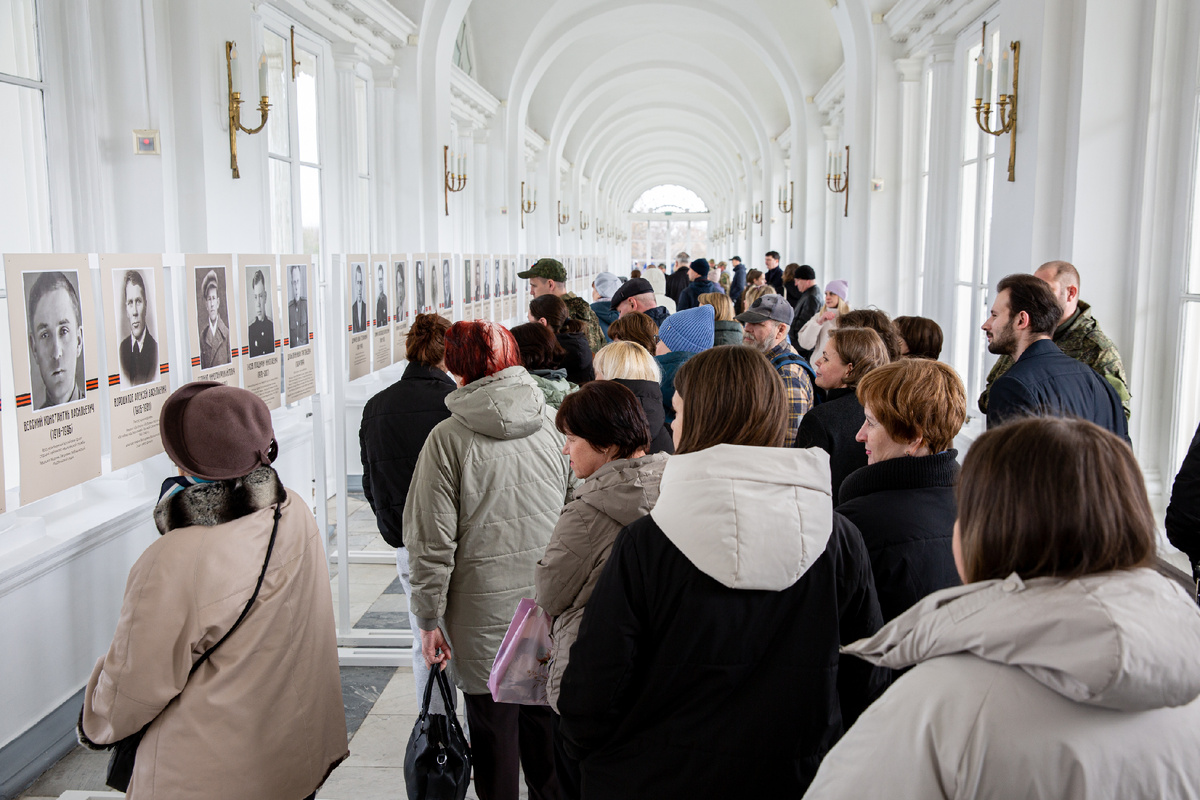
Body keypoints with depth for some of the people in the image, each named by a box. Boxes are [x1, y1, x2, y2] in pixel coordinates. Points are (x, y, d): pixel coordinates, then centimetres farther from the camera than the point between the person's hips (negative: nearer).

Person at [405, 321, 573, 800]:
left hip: (486, 610, -4)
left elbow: (432, 540, -10)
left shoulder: (448, 438, -11)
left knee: (494, 728, 11)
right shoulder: (554, 424, 0)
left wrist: (429, 620, -1)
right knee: (546, 724, 19)